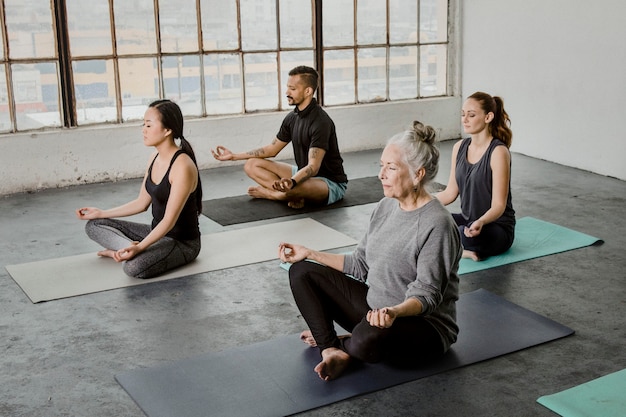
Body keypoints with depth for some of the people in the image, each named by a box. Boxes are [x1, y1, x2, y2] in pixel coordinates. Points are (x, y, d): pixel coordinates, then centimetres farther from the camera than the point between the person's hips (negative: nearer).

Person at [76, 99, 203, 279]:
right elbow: (141, 203, 12)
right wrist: (101, 213, 11)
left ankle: (124, 249, -7)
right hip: (157, 232, 9)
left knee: (134, 266, -37)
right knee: (94, 225, 5)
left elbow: (169, 220, -26)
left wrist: (139, 247, -36)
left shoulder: (182, 166, -24)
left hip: (183, 242, -9)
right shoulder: (155, 158, 4)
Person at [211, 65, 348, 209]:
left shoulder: (320, 122, -24)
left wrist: (291, 182, -51)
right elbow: (272, 149, 14)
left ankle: (269, 193, -9)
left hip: (331, 183, -9)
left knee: (297, 187, -43)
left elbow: (313, 167, -31)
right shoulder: (292, 118, 3)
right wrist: (234, 156, 11)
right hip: (304, 174, 9)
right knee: (252, 165, 0)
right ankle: (293, 195, -16)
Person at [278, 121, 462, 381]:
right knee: (301, 272, 2)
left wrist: (395, 311, -44)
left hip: (424, 326, -8)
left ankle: (344, 345, -4)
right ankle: (331, 350, -15)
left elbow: (426, 295, -24)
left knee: (369, 339, -41)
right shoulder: (386, 206, 4)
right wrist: (309, 254, 6)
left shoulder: (437, 225, -22)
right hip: (374, 309, 8)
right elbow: (360, 264, 11)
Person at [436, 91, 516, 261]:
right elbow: (451, 192, 8)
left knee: (467, 235, -38)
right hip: (467, 220, 6)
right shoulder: (459, 147, 4)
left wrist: (480, 222, -40)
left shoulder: (498, 152, -17)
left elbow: (498, 205, -20)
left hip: (497, 226, -6)